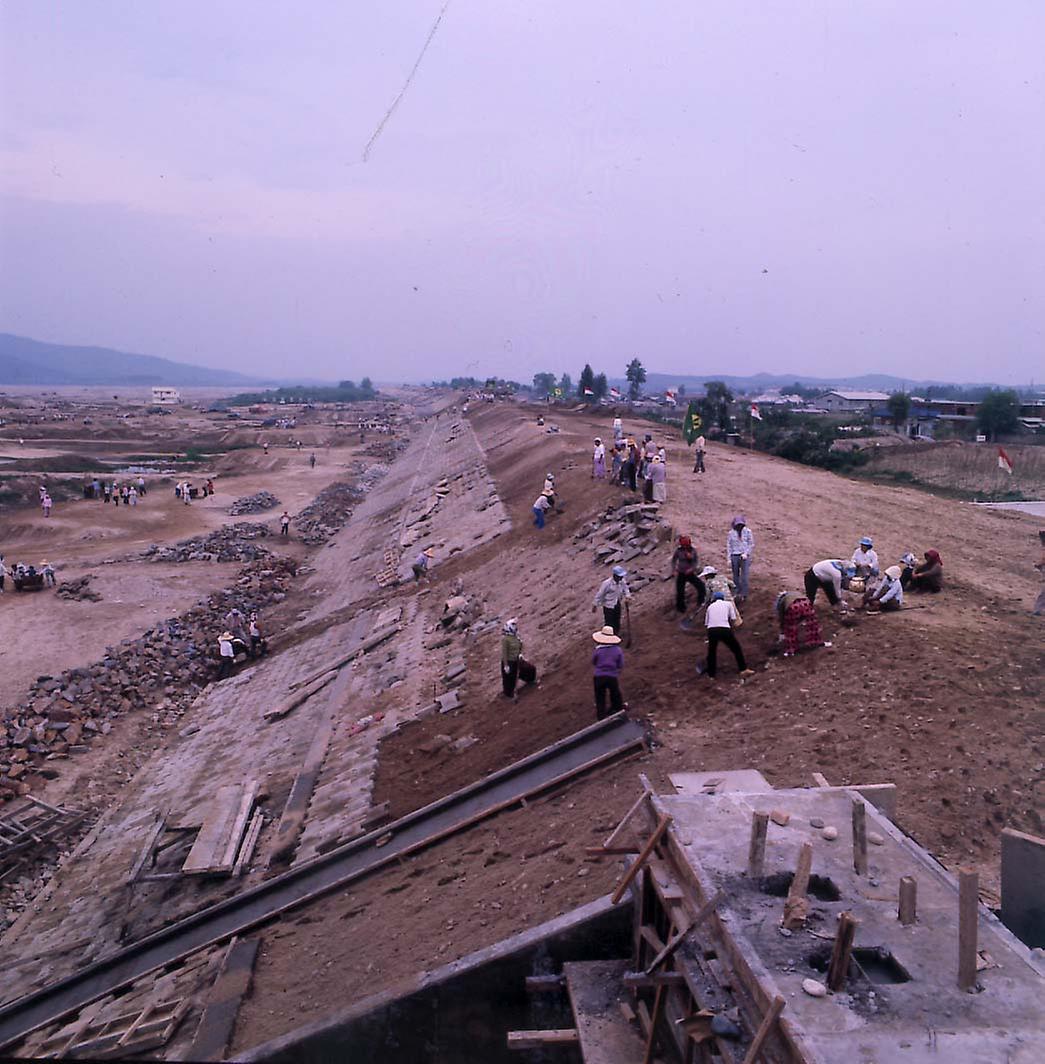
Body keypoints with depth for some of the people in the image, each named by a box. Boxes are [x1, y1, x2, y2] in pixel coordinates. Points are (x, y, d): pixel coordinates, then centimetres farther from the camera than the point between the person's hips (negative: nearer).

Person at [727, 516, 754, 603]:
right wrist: (729, 559, 2)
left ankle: (743, 594, -5)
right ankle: (738, 593, 18)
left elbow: (751, 544, 5)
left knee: (744, 575, -9)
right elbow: (729, 546, 7)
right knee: (736, 576, 7)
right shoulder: (731, 533, 3)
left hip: (744, 556, -2)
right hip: (734, 556, 2)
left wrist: (746, 553, -8)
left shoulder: (747, 531, 1)